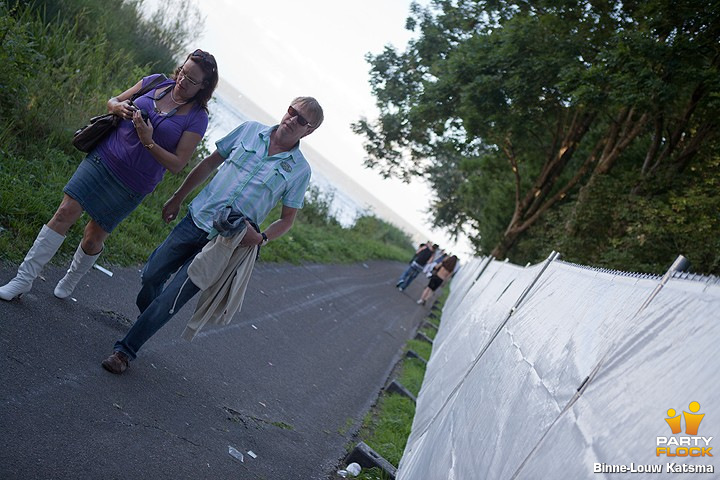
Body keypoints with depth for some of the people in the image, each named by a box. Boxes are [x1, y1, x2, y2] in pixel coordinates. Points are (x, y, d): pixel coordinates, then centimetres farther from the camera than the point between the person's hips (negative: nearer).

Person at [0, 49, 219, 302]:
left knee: (93, 237, 5)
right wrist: (119, 107, -11)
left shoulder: (197, 118, -9)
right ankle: (24, 279, 4)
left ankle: (70, 281, 34)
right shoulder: (157, 82, 2)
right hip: (103, 158, 3)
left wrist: (148, 142, -23)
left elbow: (177, 164, -12)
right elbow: (112, 101, 13)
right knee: (65, 212, -5)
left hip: (131, 185, -2)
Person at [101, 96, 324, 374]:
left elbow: (287, 219, 4)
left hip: (226, 244, -3)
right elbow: (209, 164, 11)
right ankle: (145, 317, 45)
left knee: (171, 299, -4)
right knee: (151, 276, 13)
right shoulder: (250, 130, 1)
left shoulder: (300, 170, -4)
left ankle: (125, 350, 13)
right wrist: (177, 198, 14)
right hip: (196, 219, 3)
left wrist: (261, 238, -15)